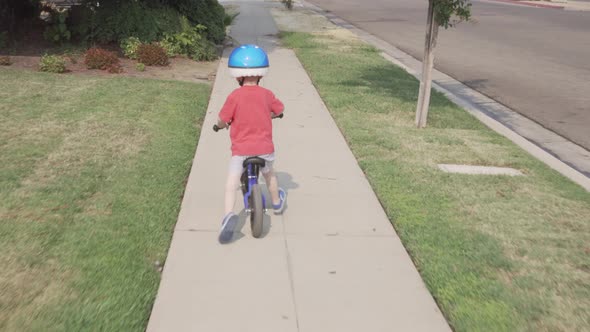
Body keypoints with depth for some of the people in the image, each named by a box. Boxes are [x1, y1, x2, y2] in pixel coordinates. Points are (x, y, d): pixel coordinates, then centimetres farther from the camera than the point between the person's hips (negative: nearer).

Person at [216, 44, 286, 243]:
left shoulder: (235, 96, -12)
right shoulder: (266, 94, -1)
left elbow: (222, 121, -5)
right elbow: (279, 110, 16)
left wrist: (221, 125, 18)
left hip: (241, 149, -3)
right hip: (265, 147, 4)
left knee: (232, 181, -3)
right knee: (268, 173, 29)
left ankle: (229, 214, -25)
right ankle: (277, 203, 48)